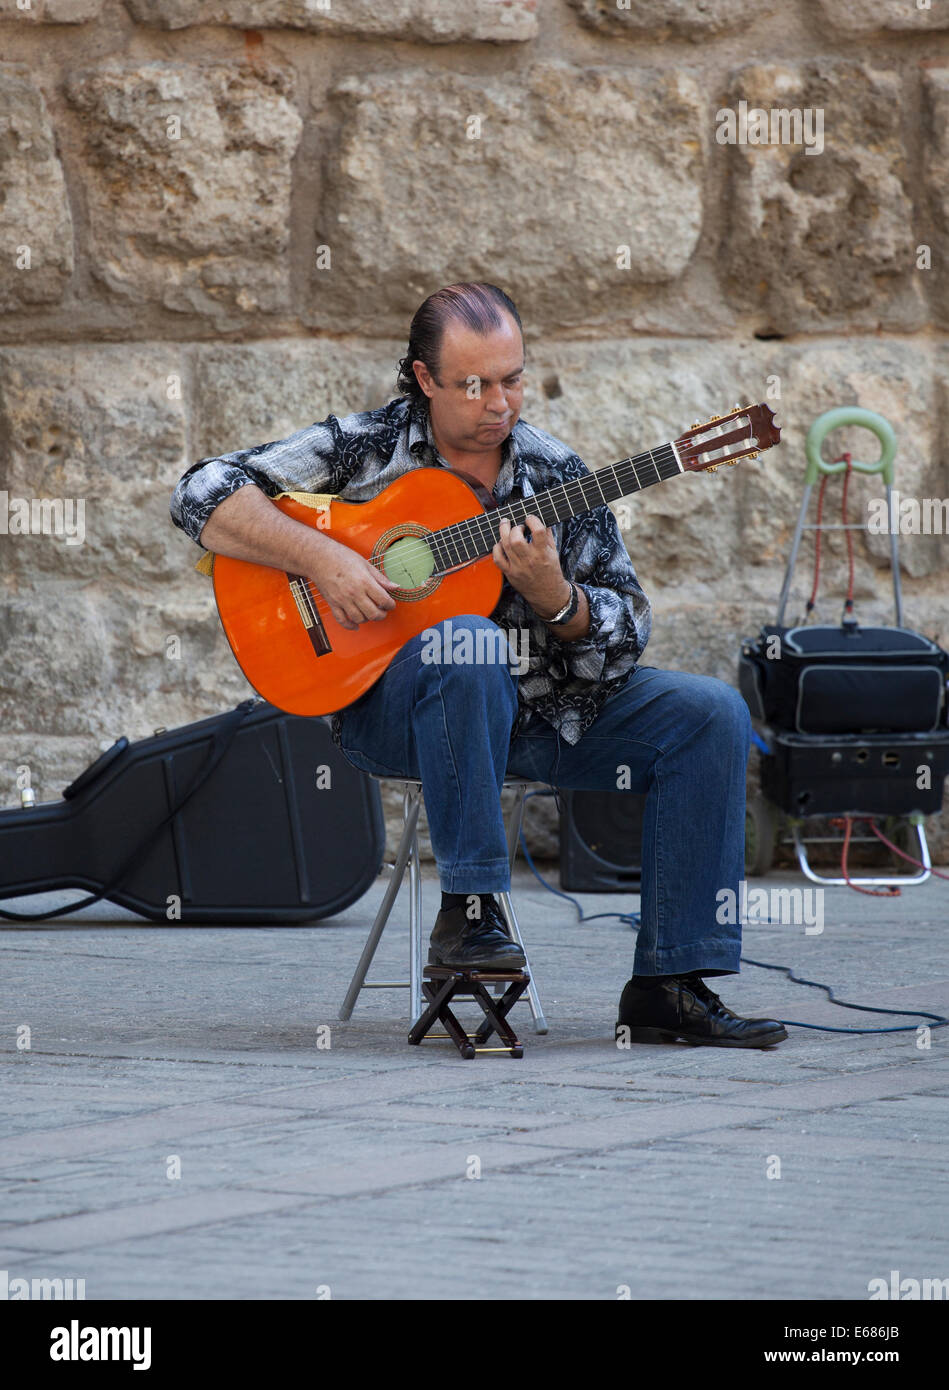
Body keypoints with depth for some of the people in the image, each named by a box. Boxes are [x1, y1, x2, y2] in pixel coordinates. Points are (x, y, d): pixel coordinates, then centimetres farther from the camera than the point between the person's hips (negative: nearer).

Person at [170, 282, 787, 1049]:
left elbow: (627, 633, 3)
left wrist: (553, 596, -19)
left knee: (712, 714, -14)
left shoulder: (559, 476, 5)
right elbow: (204, 493, -9)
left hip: (541, 709, 4)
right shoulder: (366, 448, -3)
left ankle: (670, 985, -15)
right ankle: (469, 909, -29)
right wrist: (322, 557, -21)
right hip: (393, 708, -4)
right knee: (469, 645, -39)